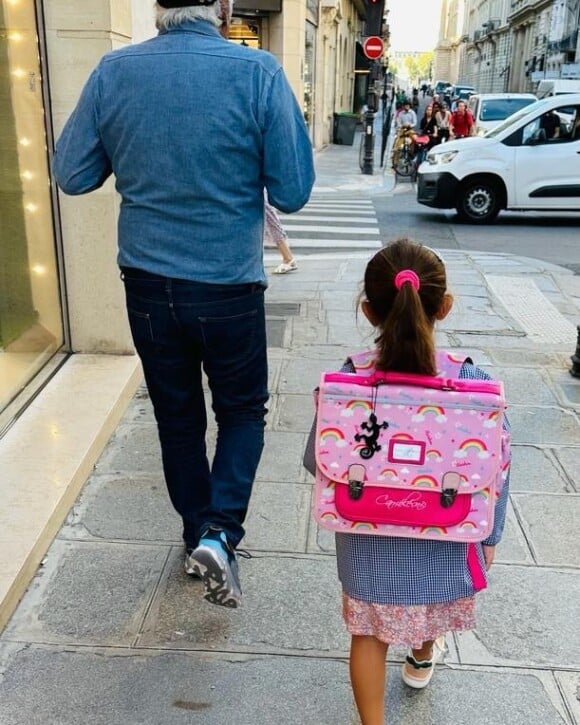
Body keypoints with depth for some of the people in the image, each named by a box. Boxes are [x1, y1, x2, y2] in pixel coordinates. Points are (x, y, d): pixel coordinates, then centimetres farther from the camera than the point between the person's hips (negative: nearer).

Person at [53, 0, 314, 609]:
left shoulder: (113, 71, -4)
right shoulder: (258, 73, -13)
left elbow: (72, 175, 4)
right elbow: (292, 192, -9)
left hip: (148, 282, 3)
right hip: (228, 284, -3)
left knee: (176, 415, 19)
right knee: (242, 409, 18)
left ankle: (198, 535, 34)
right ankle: (220, 532, 2)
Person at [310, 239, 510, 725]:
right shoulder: (474, 383, -21)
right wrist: (489, 537, 4)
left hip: (369, 545, -2)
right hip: (443, 543, 2)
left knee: (369, 635, 21)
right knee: (433, 607, 34)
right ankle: (422, 657, 64)